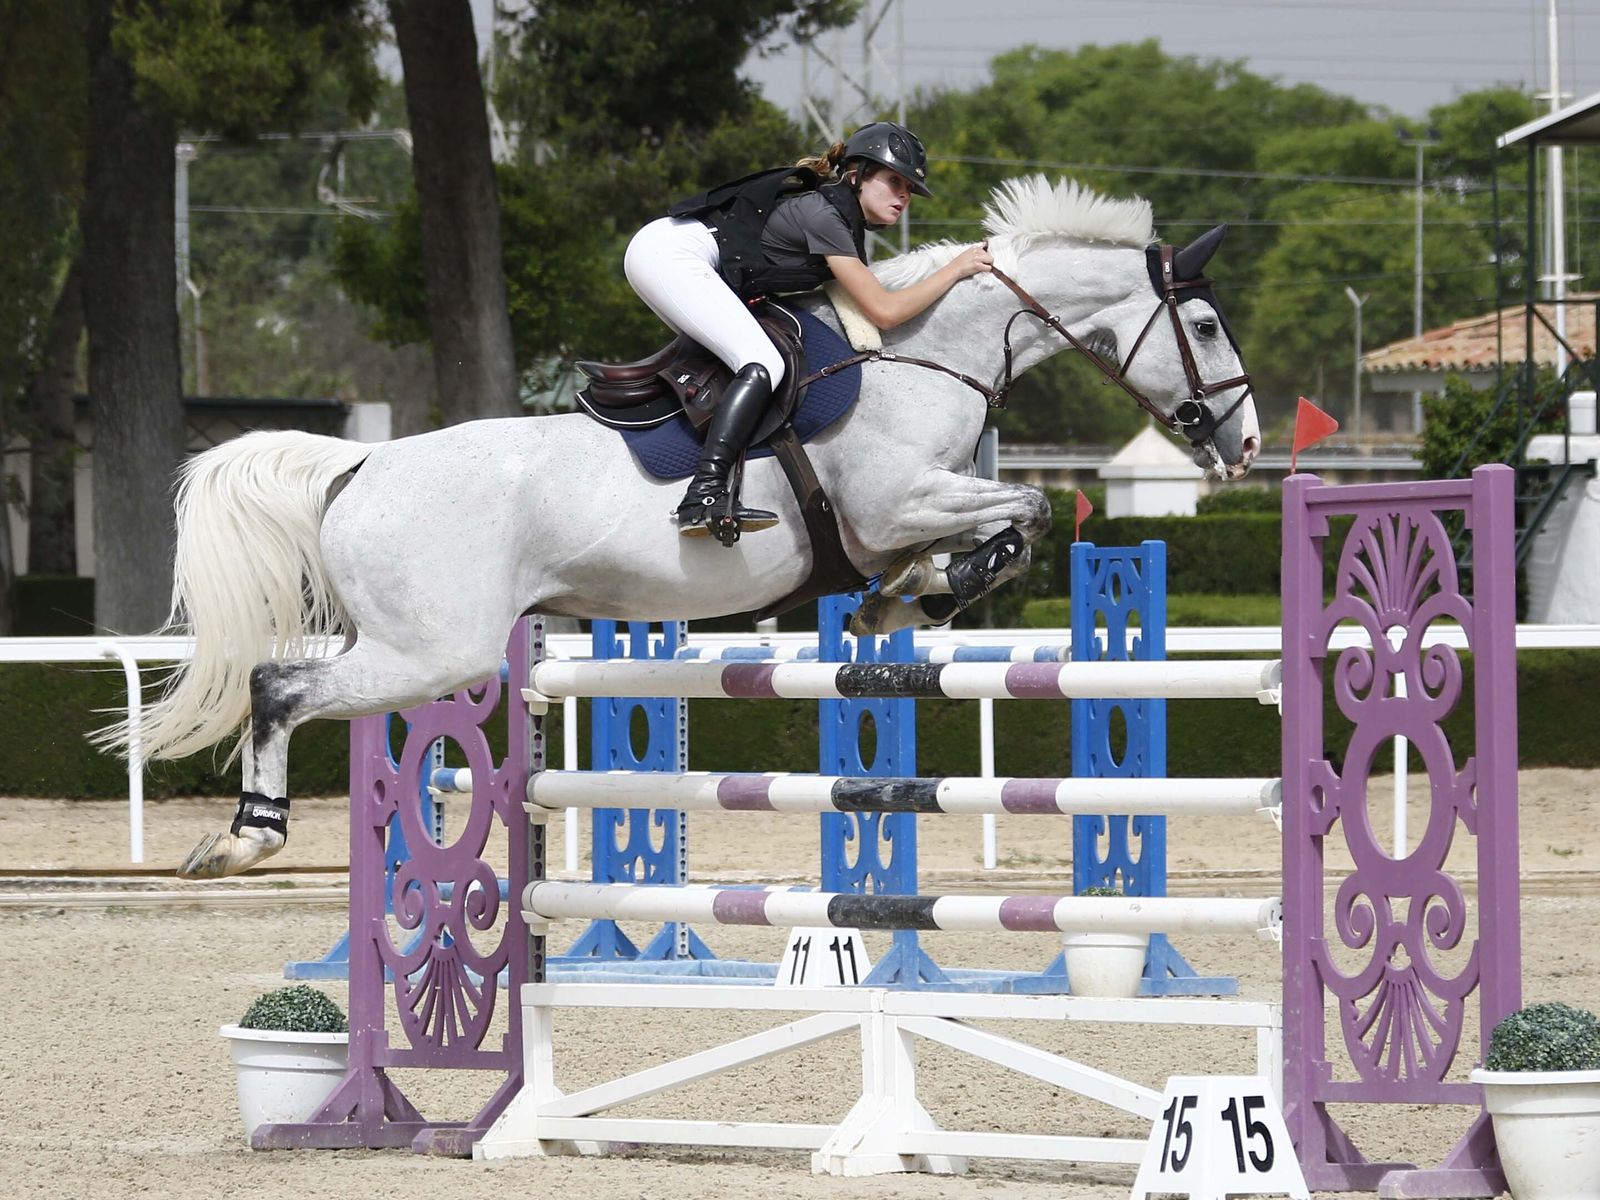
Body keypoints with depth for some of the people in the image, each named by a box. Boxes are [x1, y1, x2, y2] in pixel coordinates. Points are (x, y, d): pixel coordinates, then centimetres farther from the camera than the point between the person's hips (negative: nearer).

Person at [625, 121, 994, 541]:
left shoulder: (843, 216, 15)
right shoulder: (824, 214, -13)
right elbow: (884, 311, -14)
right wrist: (956, 269, -7)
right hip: (669, 254, -11)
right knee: (763, 365, -20)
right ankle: (703, 499, -32)